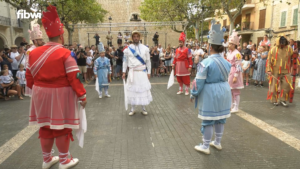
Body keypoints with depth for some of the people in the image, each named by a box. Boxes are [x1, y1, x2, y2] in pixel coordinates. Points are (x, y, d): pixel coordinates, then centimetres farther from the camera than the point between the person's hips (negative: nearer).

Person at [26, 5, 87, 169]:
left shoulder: (34, 53, 2)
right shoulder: (65, 54, -15)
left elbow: (29, 76, 8)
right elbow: (74, 78, -18)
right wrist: (82, 95, -10)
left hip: (41, 95, 6)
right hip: (60, 96, -5)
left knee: (45, 126, 16)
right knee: (61, 127, 6)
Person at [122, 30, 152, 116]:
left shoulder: (145, 48, 2)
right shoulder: (128, 49, 2)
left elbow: (148, 61, 4)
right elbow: (125, 61, 7)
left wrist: (149, 72, 1)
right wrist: (124, 72, 3)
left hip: (142, 72, 0)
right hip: (132, 72, 0)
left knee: (143, 89, 3)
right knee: (132, 89, 5)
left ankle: (144, 108, 17)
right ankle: (133, 109, 17)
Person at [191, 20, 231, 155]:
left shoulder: (206, 62, -17)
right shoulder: (226, 62, 4)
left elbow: (199, 82, -16)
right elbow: (226, 78, 8)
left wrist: (193, 94, -5)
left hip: (210, 94, -7)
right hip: (224, 92, 7)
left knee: (208, 120, 3)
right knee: (220, 118, 16)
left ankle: (205, 146, 15)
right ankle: (217, 143, 32)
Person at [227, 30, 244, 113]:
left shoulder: (237, 54, -16)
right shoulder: (229, 53, 10)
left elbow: (238, 67, -18)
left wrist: (235, 77, -20)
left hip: (234, 73, -9)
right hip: (229, 73, 9)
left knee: (235, 91, 1)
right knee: (230, 90, 16)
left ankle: (236, 107, 12)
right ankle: (231, 105, 30)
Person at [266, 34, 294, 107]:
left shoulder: (289, 48, 2)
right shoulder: (273, 50, -6)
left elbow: (291, 59, 10)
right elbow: (269, 60, -5)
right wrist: (268, 70, -13)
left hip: (285, 71, 2)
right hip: (275, 71, -2)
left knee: (286, 85, -3)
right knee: (275, 86, 5)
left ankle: (283, 99, 12)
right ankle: (274, 100, 19)